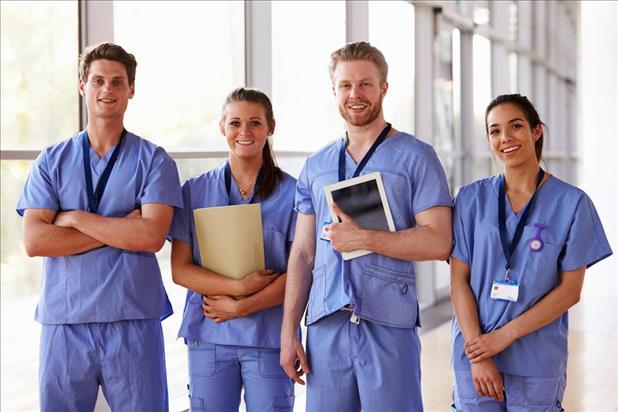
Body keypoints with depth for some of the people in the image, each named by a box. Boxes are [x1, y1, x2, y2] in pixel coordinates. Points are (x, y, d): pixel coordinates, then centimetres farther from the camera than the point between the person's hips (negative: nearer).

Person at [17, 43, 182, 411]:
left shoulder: (153, 160, 3)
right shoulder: (52, 161, 8)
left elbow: (152, 236, -12)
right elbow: (35, 240, -5)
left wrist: (75, 218, -8)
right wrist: (120, 229, -9)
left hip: (133, 321, -1)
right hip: (64, 322, 2)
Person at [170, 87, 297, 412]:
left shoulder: (290, 192, 1)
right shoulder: (195, 191, 6)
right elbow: (180, 270, 1)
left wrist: (239, 307, -12)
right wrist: (238, 286, -13)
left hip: (269, 337, -1)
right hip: (208, 337, 1)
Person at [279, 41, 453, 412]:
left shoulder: (416, 157, 0)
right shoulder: (316, 166, 14)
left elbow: (438, 242, -8)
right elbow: (303, 253, 13)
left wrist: (364, 238, -16)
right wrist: (289, 331, 7)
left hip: (389, 325, -4)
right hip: (326, 325, 4)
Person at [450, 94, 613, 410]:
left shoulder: (572, 203, -3)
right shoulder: (472, 198, 2)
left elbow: (570, 290, -5)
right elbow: (459, 280, -2)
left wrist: (505, 335, -12)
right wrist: (477, 356, -11)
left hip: (538, 364, -1)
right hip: (474, 353, 1)